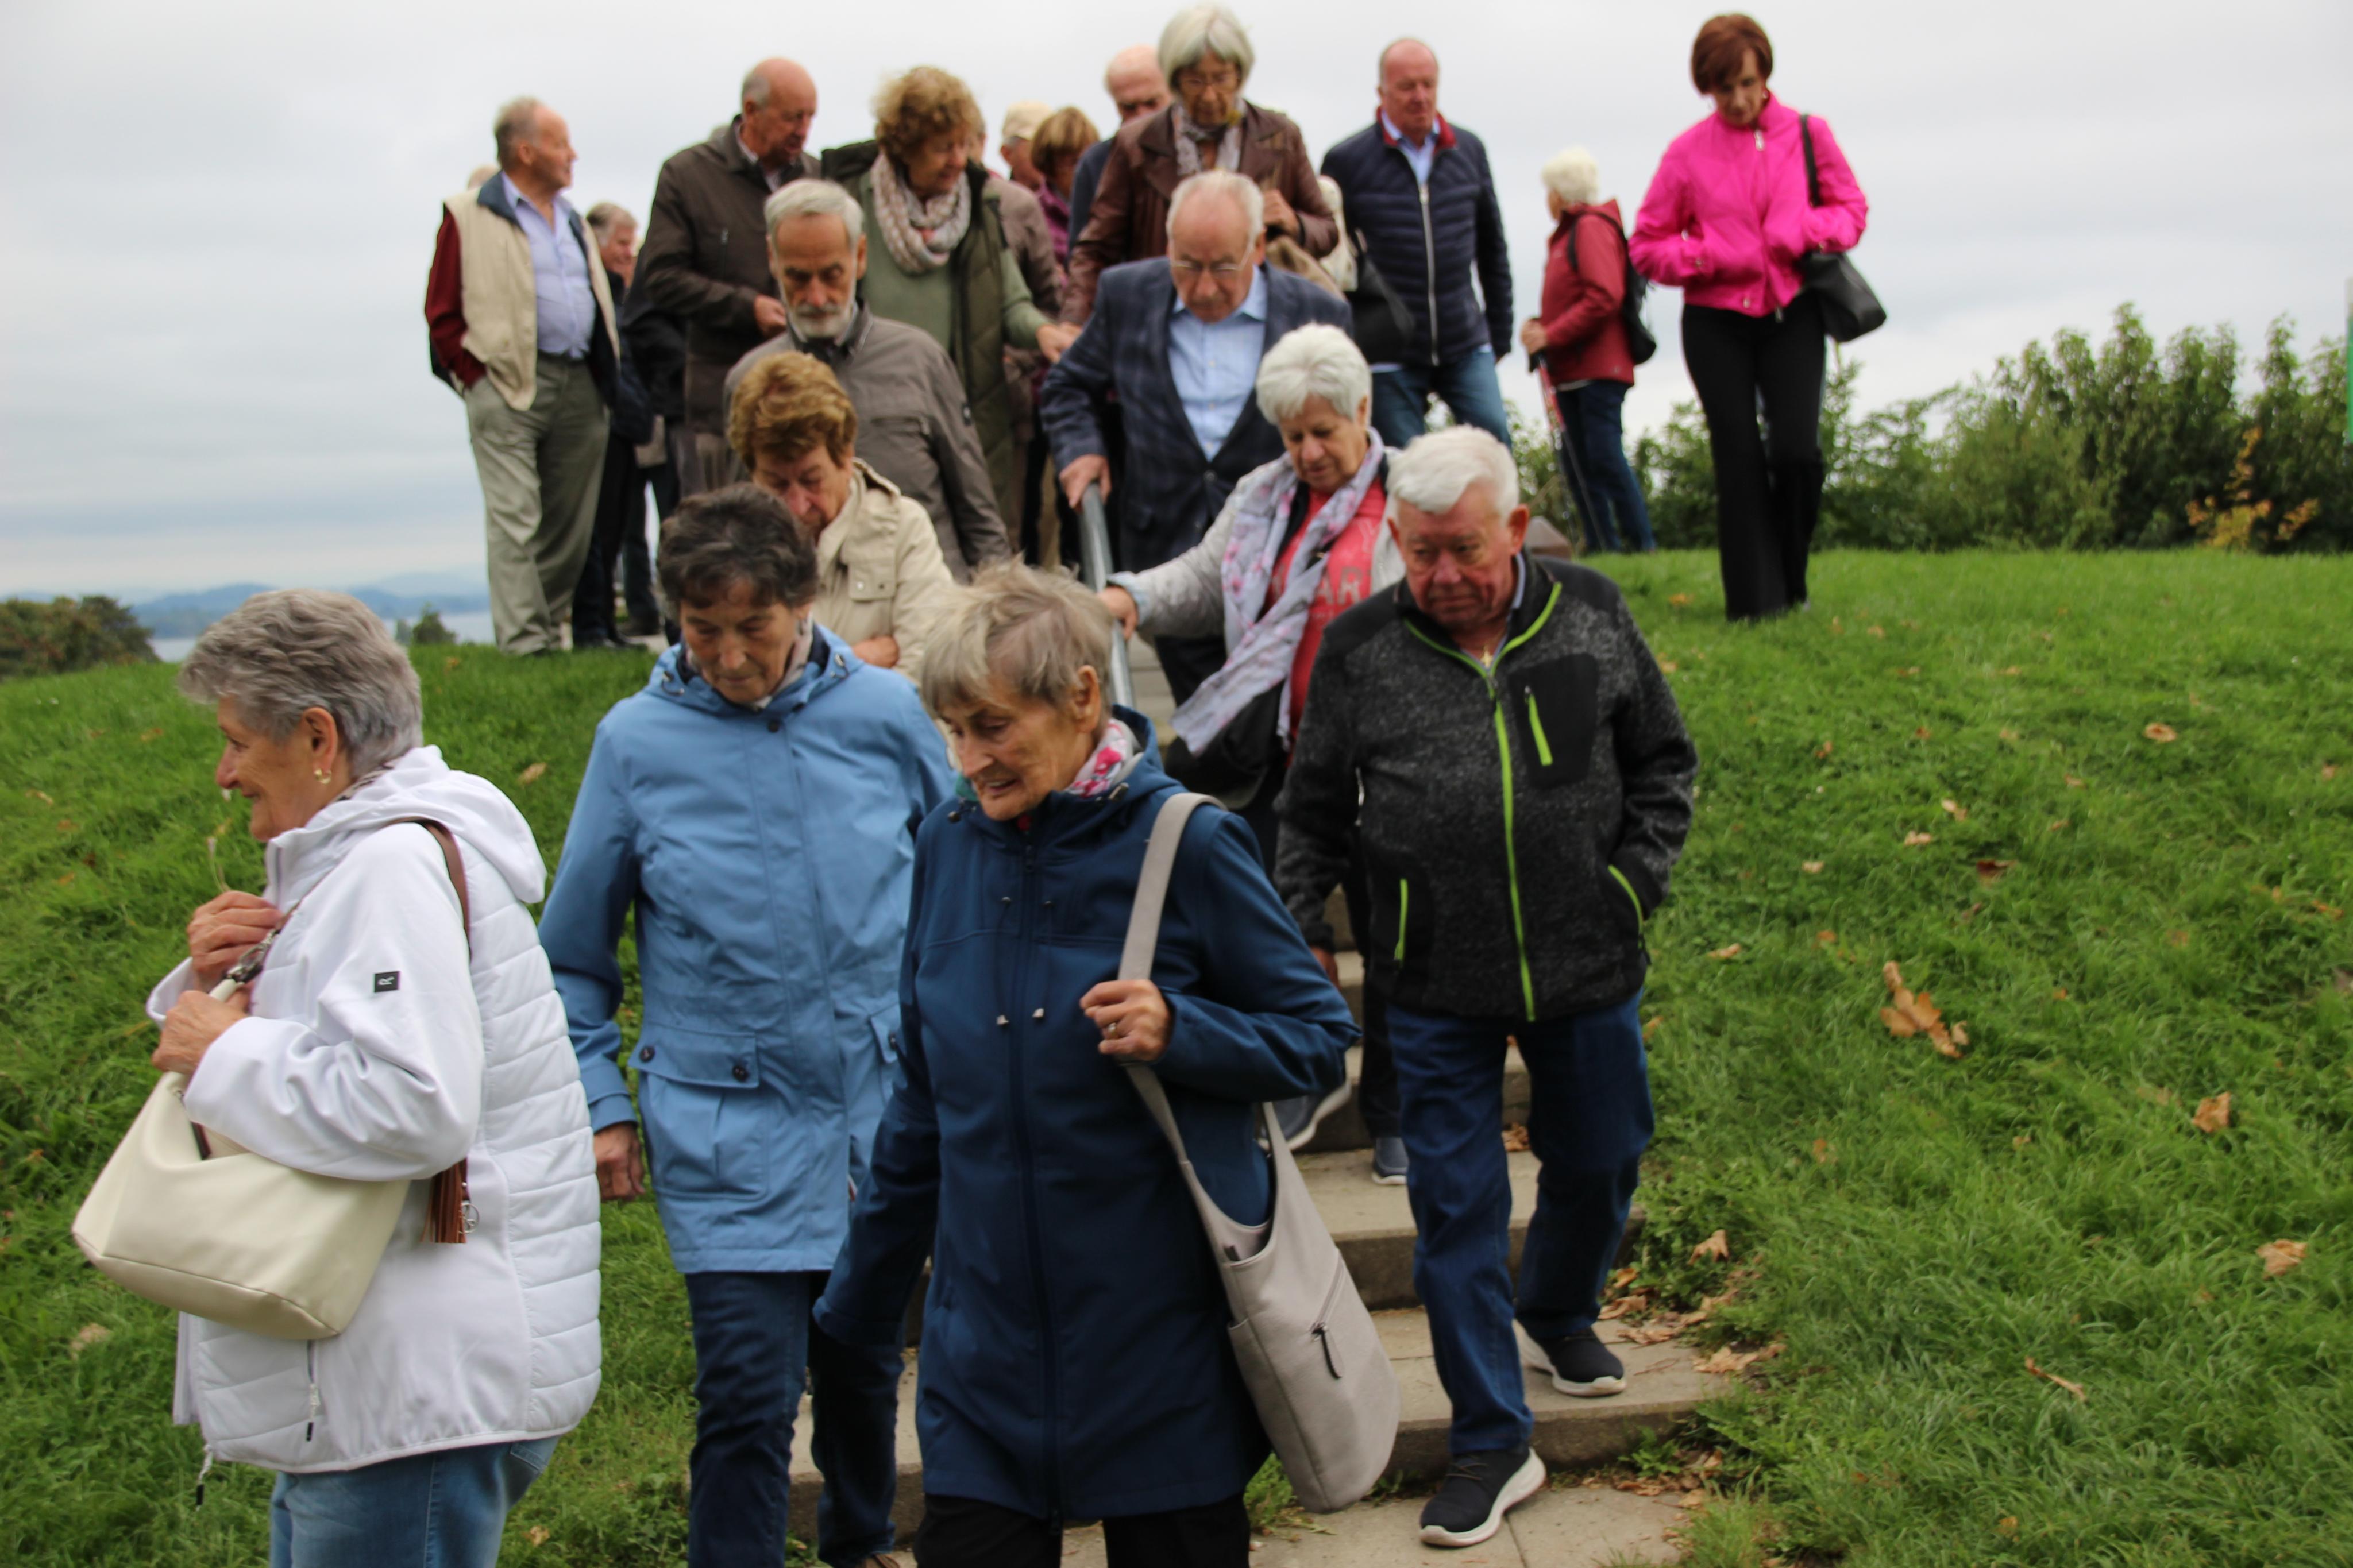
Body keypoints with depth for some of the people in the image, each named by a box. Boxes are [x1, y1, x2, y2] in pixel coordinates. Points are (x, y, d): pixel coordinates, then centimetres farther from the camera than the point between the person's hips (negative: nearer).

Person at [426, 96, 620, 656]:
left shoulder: (570, 218, 21)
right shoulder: (469, 215, 0)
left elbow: (599, 302, 23)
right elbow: (442, 314, -1)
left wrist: (606, 377, 12)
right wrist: (478, 377, -8)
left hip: (580, 385, 6)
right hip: (511, 385, -6)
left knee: (571, 520, 8)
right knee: (515, 518, -10)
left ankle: (551, 625, 19)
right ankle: (523, 641, -12)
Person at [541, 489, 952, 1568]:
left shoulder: (884, 713, -4)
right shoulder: (637, 742, -7)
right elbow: (574, 952, 3)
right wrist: (599, 1104, -2)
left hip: (882, 1113, 3)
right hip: (726, 1130, -2)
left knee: (865, 1366, 19)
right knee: (749, 1393, -7)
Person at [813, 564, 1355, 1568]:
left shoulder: (1184, 844, -10)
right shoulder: (950, 847, 2)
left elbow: (1320, 1040, -4)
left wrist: (1179, 1030, -22)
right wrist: (863, 1292, 20)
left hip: (1160, 1333, -3)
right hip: (985, 1335, 3)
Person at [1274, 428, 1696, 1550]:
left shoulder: (1592, 615, -2)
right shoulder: (1360, 648, -5)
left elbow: (1663, 765, 8)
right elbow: (1315, 814, 4)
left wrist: (1635, 882, -1)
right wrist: (1298, 936, -2)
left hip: (1586, 966, 2)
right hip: (1437, 990, -1)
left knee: (1599, 1164, 20)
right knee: (1455, 1204, 4)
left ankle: (1557, 1314, 51)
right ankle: (1492, 1443, 19)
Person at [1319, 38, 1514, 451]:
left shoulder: (1469, 150, 8)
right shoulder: (1346, 161, -3)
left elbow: (1492, 249, 16)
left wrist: (1500, 335, 16)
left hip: (1467, 344, 3)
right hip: (1390, 353, -3)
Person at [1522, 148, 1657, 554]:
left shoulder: (1592, 227, -7)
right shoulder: (1567, 233, 20)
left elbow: (1604, 297, -19)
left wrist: (1550, 335, -18)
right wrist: (1539, 325, 4)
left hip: (1598, 370, -9)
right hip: (1572, 371, 9)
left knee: (1605, 457, -12)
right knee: (1577, 461, 6)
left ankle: (1641, 543, -7)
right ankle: (1605, 544, 10)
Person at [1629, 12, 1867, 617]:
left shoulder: (1808, 135, 3)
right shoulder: (1688, 151, 1)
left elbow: (1852, 208, 11)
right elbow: (1647, 244, 5)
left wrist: (1804, 231, -11)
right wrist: (1706, 256, -13)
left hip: (1791, 315, 0)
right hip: (1716, 322, 0)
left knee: (1797, 450, -12)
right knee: (1738, 459, -2)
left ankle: (1792, 586, 9)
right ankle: (1754, 601, 4)